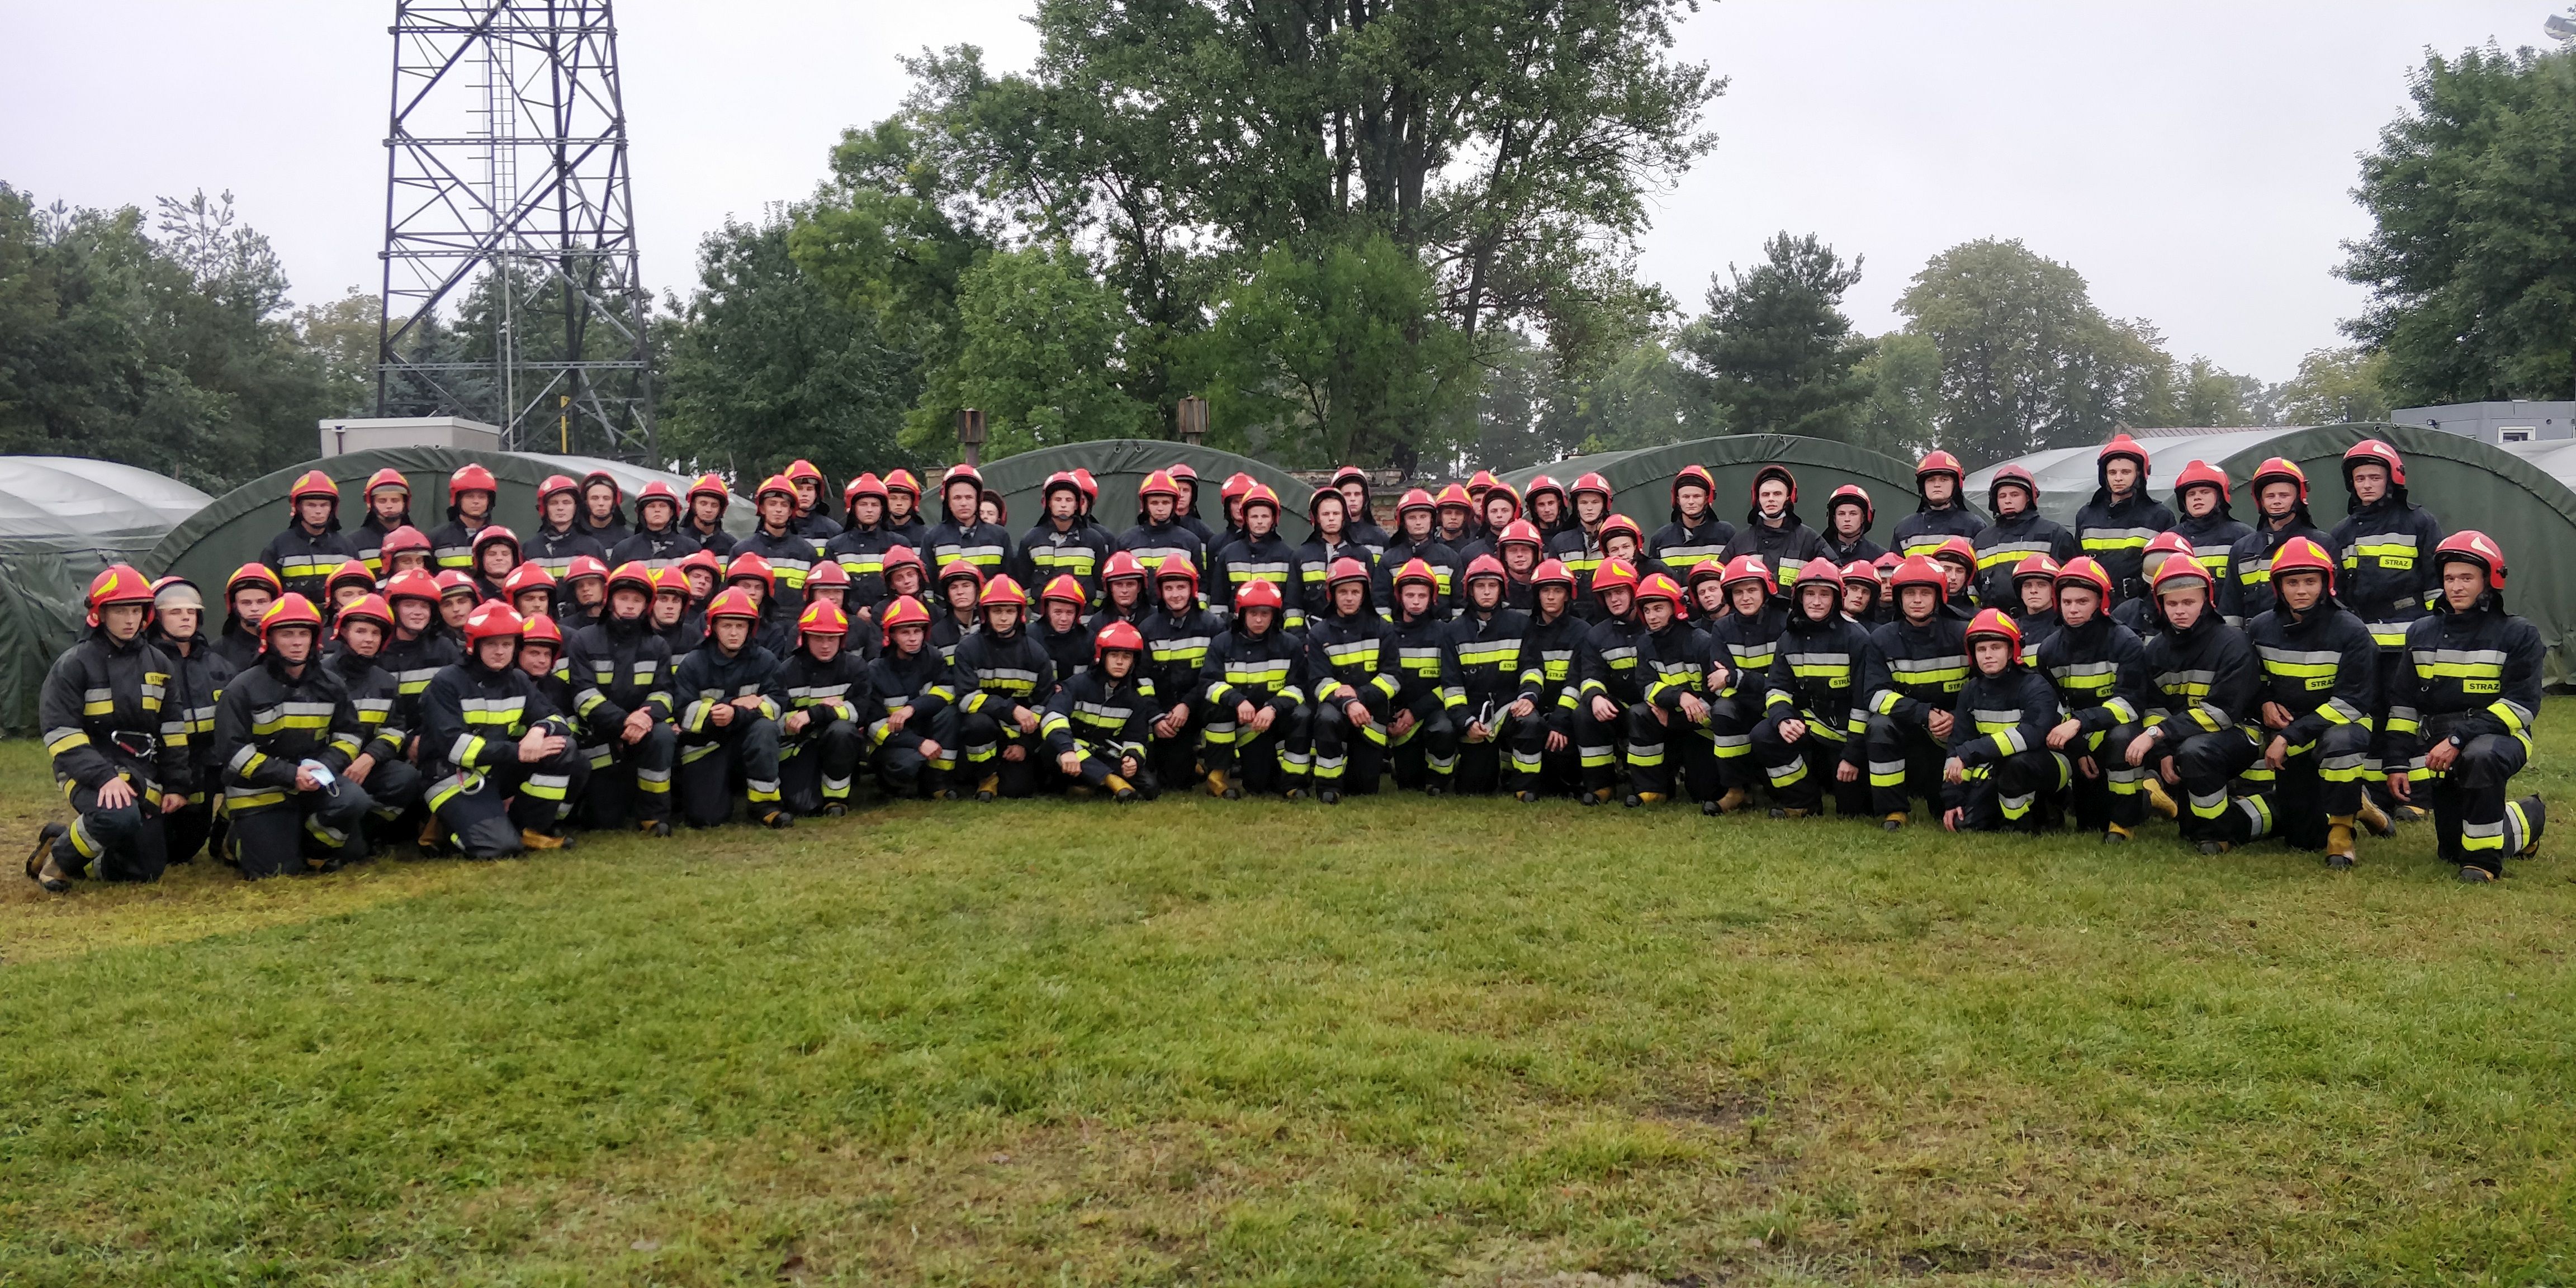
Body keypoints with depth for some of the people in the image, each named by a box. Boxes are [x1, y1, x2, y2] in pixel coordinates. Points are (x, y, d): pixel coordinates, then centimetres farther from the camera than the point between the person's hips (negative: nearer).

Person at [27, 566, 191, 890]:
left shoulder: (159, 664, 10)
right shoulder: (74, 664, -5)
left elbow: (173, 729, 12)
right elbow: (60, 734, -12)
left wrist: (176, 785, 5)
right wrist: (103, 777, -23)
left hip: (144, 774, 5)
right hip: (89, 772, -5)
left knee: (147, 870, 2)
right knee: (119, 817, -37)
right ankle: (59, 854, -5)